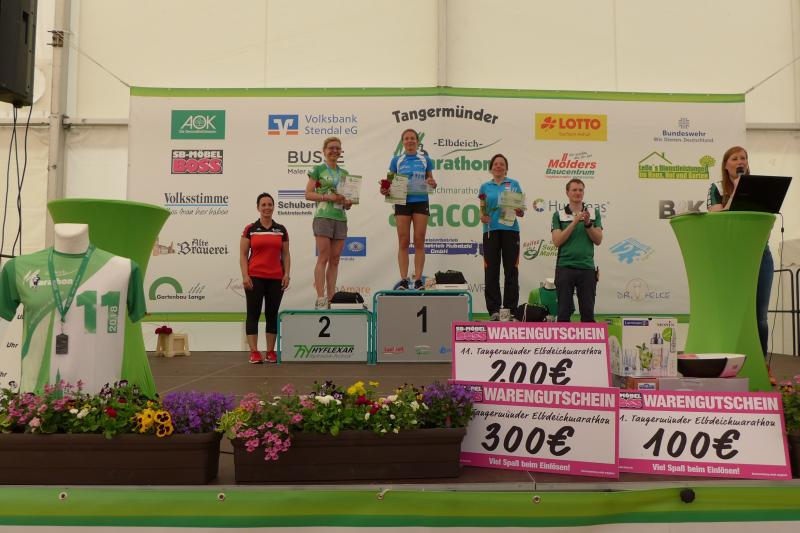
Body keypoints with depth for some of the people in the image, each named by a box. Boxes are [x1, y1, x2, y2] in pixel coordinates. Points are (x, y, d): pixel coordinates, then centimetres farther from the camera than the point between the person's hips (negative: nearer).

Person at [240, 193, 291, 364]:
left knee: (272, 314, 6)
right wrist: (245, 276, -9)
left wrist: (287, 274, -1)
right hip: (255, 277, -2)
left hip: (276, 278, 2)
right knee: (253, 314, 0)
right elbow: (243, 255, 1)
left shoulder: (281, 230, 8)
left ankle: (271, 351, 13)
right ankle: (254, 352, 4)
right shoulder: (250, 229, 2)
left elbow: (286, 255, 10)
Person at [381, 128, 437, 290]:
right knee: (403, 242, -1)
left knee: (419, 242, -1)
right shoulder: (396, 160, 8)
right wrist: (385, 190, -13)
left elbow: (430, 180, 12)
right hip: (402, 202, 0)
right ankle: (403, 280, 1)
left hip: (421, 202, 0)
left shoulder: (425, 160, 8)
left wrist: (433, 184, -11)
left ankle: (418, 280, 2)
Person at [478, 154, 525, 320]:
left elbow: (521, 211, 5)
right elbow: (482, 211, 11)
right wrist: (482, 217, -11)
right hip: (491, 230, 1)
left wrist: (518, 211, -17)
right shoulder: (485, 187, 11)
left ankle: (510, 310, 7)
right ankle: (494, 310, 7)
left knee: (511, 271, 0)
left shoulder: (514, 184, 7)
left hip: (510, 230, -1)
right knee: (491, 271, 0)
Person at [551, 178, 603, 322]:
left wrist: (588, 224, -14)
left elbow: (598, 240, 2)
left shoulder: (594, 213, 8)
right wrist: (574, 222, -15)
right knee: (564, 311, 2)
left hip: (587, 268, 2)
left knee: (588, 312, 5)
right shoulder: (559, 215, 3)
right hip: (565, 268, -1)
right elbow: (557, 241, -8)